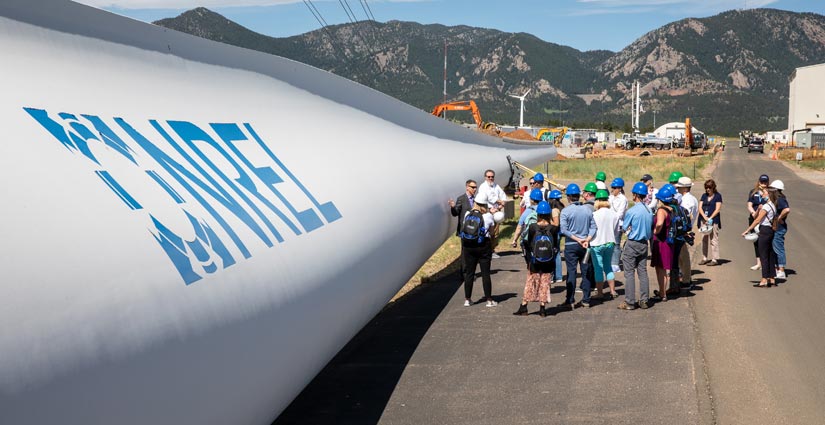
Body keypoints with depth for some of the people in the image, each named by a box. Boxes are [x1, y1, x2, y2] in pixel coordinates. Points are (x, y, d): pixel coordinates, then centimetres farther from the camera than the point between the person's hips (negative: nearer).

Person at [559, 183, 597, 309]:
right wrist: (587, 239, -8)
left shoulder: (565, 211, -8)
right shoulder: (588, 209, 3)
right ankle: (586, 300, 13)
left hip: (571, 245, -3)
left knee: (571, 272, 0)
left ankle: (570, 301, 0)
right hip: (585, 245, 3)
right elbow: (593, 227, 0)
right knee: (586, 272, 9)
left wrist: (577, 239, -11)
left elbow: (563, 230, -13)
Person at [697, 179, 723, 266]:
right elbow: (700, 207, 7)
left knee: (713, 239, -6)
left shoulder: (718, 196, 2)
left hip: (713, 220, -5)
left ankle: (715, 259, -4)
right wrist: (704, 217, -9)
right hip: (703, 220, 5)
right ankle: (704, 258, 14)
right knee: (704, 239, 7)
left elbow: (717, 209, -5)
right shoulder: (704, 196, 15)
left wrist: (710, 218, -15)